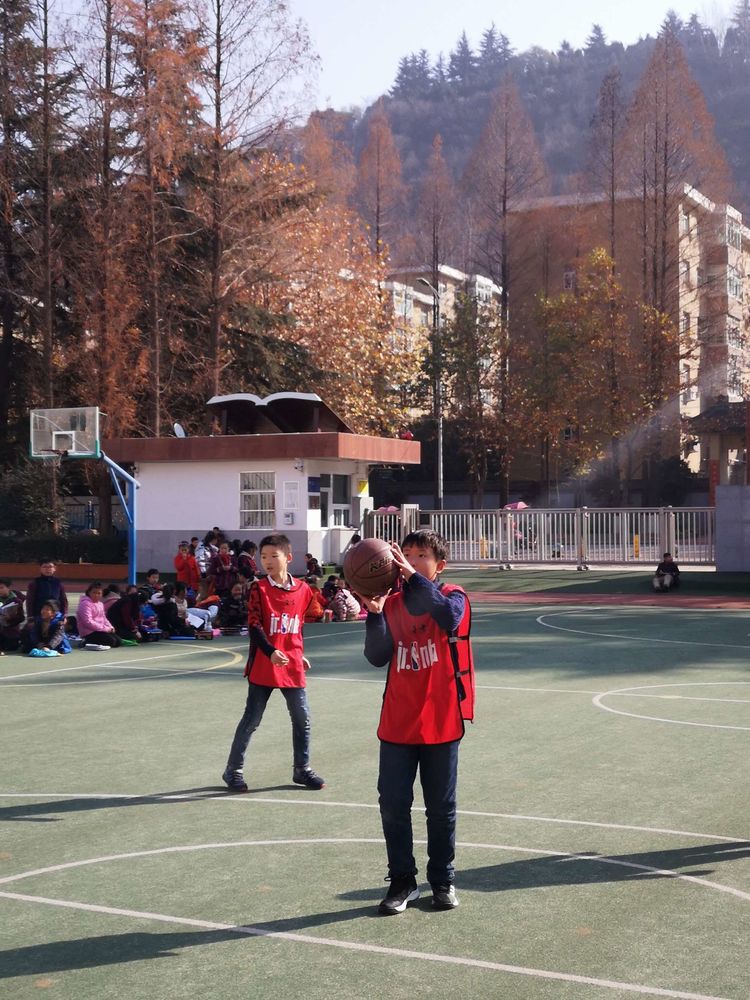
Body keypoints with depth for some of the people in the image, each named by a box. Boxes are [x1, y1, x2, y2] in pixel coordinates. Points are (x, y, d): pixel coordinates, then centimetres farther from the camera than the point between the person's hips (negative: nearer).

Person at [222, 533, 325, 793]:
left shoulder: (302, 589, 4)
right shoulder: (259, 589, -7)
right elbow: (254, 626, -13)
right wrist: (272, 652, -25)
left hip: (292, 667, 4)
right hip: (263, 667, -4)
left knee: (302, 718, 6)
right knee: (252, 719, 2)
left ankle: (302, 769, 21)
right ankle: (233, 769, 14)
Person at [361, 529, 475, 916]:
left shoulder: (452, 596, -3)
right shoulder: (392, 604, 5)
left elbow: (449, 616, -29)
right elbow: (377, 657, -4)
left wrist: (413, 576, -36)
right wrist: (374, 613, -18)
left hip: (441, 723, -2)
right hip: (398, 724, 3)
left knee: (441, 808, 9)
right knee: (393, 805, 3)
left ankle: (442, 880, 23)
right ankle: (402, 881, 16)